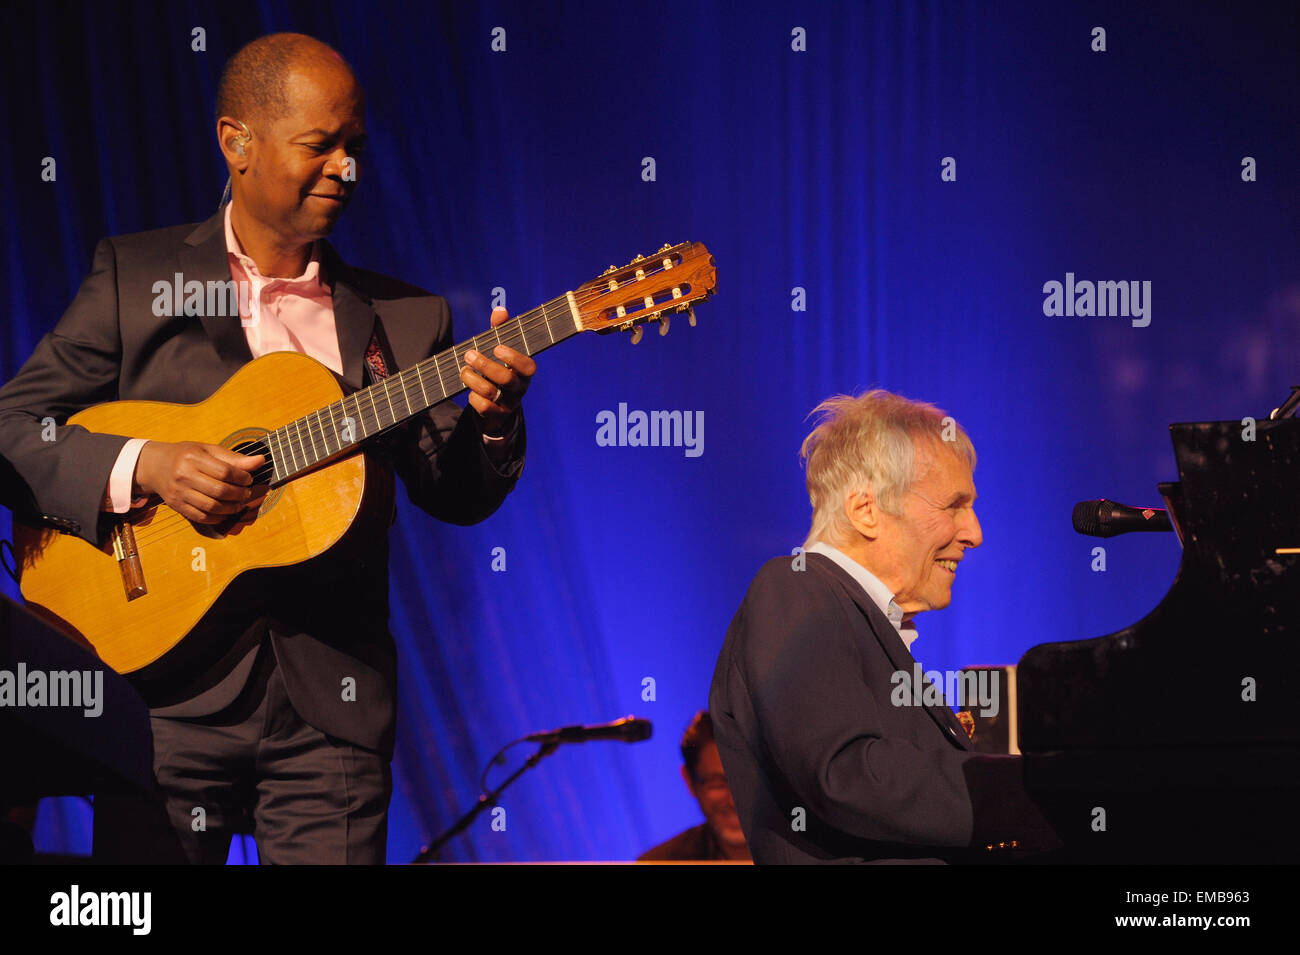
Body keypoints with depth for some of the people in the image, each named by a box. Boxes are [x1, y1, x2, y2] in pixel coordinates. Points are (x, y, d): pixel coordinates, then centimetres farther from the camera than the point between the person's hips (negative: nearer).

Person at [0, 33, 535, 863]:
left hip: (334, 698, 2)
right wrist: (143, 467, -15)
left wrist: (493, 420, -13)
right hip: (170, 686, -2)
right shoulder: (137, 277, 5)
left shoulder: (406, 319, 11)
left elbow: (452, 496, 7)